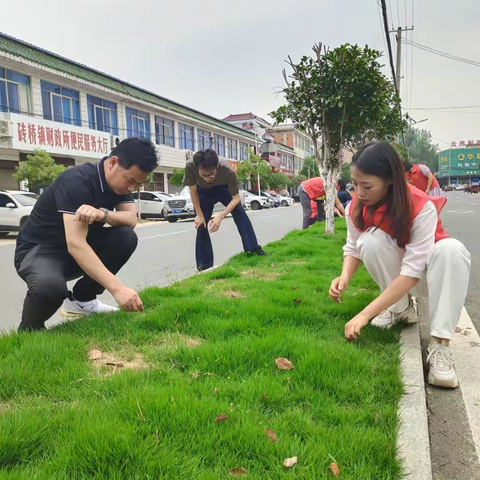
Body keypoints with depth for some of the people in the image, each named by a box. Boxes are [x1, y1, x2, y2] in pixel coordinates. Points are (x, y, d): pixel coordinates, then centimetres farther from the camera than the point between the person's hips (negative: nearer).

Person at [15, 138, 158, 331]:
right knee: (50, 286, -39)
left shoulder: (120, 180, -4)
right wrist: (117, 289, -45)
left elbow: (131, 219, -13)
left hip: (80, 247, 7)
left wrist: (102, 213, -36)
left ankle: (81, 299, 0)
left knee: (126, 237, -17)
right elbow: (75, 244, -38)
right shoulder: (77, 181, -29)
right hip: (38, 250, -7)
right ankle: (29, 331, -4)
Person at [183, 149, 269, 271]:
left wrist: (220, 216, -42)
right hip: (203, 192, 1)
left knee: (240, 212, -21)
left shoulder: (228, 171, -42)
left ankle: (253, 248, -11)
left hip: (223, 188, 0)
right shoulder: (190, 167, -39)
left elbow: (236, 198, -30)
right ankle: (204, 266, 5)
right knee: (201, 224, -5)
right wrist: (199, 215, -18)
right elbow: (193, 191, -20)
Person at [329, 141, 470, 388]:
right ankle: (401, 308, -6)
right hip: (393, 271, 3)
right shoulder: (356, 207, -18)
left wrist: (365, 314, -42)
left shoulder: (422, 207, -33)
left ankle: (440, 344, -32)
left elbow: (412, 271, -37)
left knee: (452, 250, -36)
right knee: (371, 240, -28)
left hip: (428, 271, -3)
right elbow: (353, 247, -11)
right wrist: (345, 277, -35)